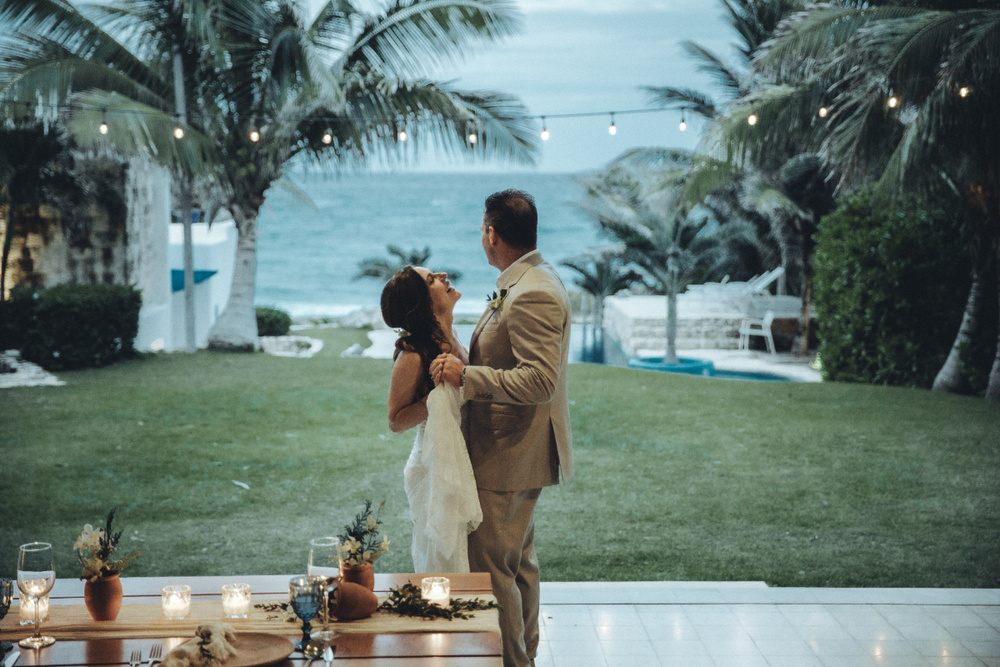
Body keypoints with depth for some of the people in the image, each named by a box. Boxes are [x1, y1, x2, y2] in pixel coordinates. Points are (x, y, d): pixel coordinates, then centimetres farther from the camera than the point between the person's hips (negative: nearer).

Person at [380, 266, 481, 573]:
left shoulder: (449, 338, 5)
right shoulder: (413, 354, -19)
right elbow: (396, 421, -13)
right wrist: (439, 394, -23)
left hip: (464, 464, 8)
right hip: (438, 469, -7)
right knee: (444, 559, 2)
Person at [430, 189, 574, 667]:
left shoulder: (533, 295, -23)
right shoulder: (526, 282, 11)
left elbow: (538, 381, -29)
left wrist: (466, 375, -26)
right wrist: (462, 364, 12)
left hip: (509, 459, -11)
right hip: (514, 452, 11)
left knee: (490, 566, -4)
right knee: (518, 560, 21)